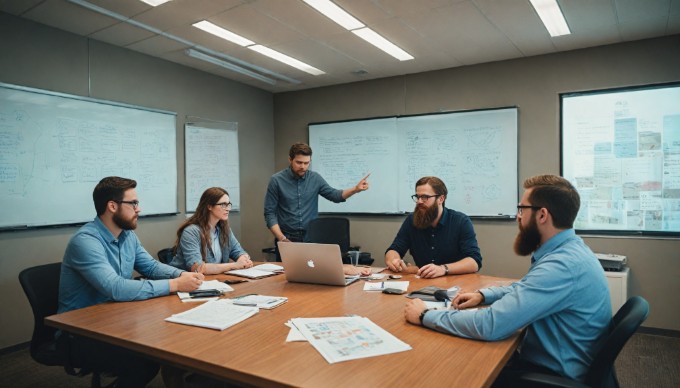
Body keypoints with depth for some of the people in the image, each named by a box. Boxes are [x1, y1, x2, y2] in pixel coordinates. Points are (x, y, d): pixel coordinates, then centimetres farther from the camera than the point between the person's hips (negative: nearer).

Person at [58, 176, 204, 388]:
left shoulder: (128, 235, 4)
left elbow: (151, 266, 10)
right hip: (80, 334, -8)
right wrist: (174, 285, -30)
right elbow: (116, 288, -33)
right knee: (145, 363, -27)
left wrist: (182, 275, -11)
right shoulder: (85, 241, -24)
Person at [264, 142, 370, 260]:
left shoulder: (315, 178, 3)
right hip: (287, 238, -2)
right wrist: (282, 239, -15)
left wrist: (355, 189, -9)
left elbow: (334, 195, 8)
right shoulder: (277, 180, -6)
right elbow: (269, 214, -6)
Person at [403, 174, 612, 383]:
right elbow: (524, 288, 21)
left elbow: (489, 325, -33)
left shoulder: (563, 265, -30)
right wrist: (483, 295, 4)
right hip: (545, 358, 8)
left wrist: (424, 315, -21)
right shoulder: (567, 250, 3)